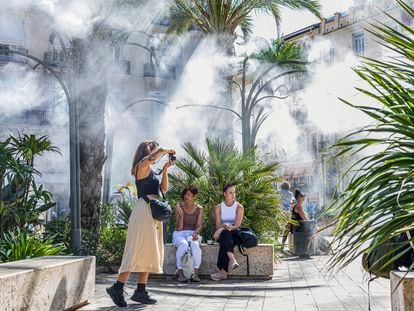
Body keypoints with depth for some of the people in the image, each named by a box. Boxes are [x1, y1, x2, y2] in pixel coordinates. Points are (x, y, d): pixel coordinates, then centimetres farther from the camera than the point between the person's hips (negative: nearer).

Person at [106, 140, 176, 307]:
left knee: (149, 252, 8)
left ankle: (140, 291, 11)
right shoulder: (142, 165, -6)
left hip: (153, 213, 10)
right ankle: (117, 288, -13)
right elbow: (160, 151, -20)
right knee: (138, 251, -13)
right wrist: (167, 151, 1)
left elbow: (164, 188, 22)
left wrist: (165, 169, 17)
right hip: (144, 211, -10)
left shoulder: (150, 170, 21)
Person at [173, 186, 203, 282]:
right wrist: (181, 216, -24)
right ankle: (180, 273, -32)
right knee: (183, 244, -37)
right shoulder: (179, 208, -2)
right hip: (180, 234, -1)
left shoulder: (199, 209, 5)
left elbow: (199, 225, 0)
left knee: (195, 245, -35)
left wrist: (195, 233, -22)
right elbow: (179, 228, -7)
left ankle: (196, 273, -34)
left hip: (193, 233, 1)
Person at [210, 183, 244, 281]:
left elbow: (237, 225, -9)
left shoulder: (239, 207, 2)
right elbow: (218, 226, 1)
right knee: (225, 234, -36)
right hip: (223, 235, 2)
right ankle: (232, 259, -54)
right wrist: (224, 225, -22)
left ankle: (222, 271, -43)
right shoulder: (219, 208, 9)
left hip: (235, 234, -2)